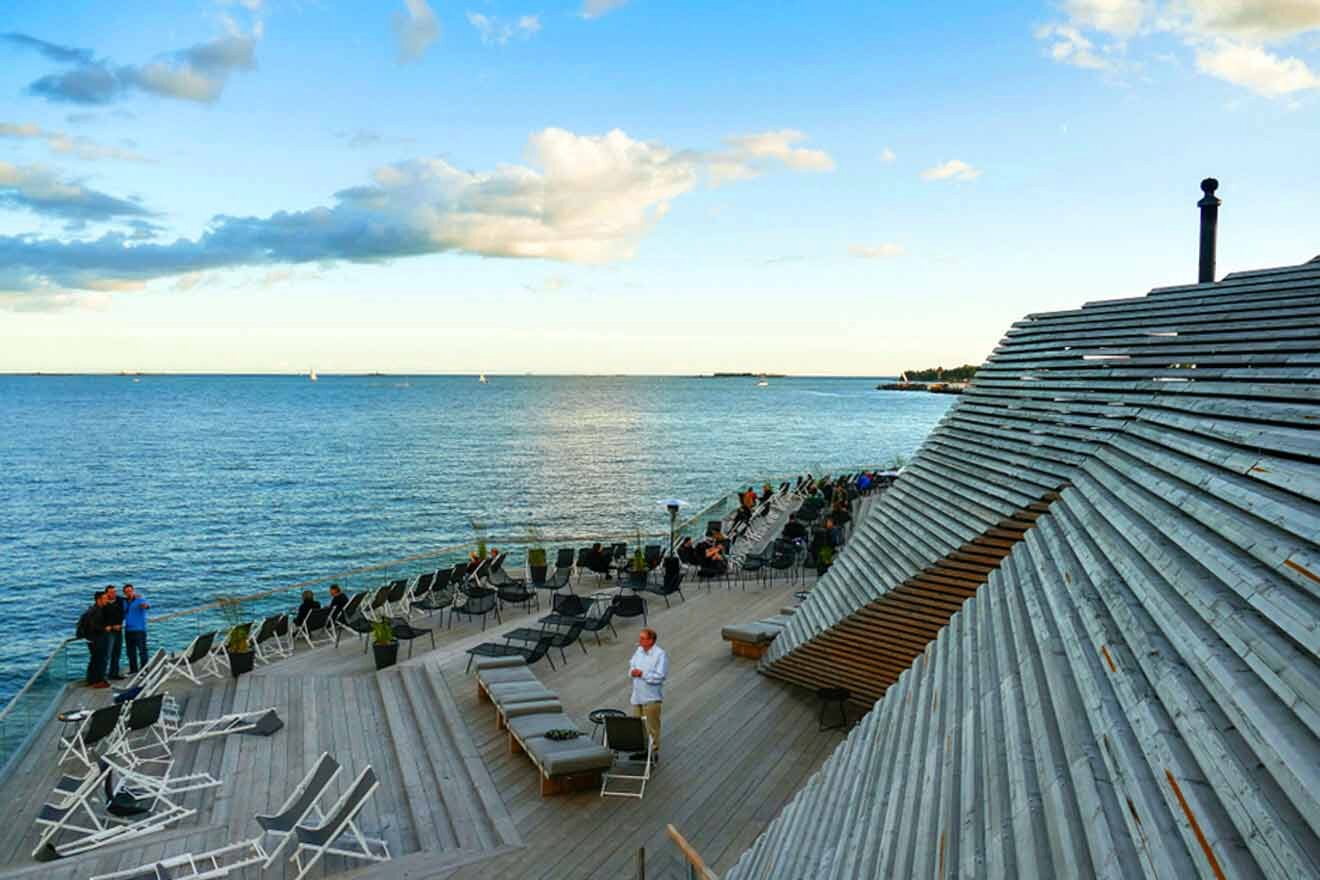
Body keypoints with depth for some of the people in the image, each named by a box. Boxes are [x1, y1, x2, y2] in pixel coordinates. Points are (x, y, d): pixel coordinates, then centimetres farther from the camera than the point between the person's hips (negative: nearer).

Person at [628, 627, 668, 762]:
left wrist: (642, 674, -22)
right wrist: (632, 671, -7)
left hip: (651, 697, -7)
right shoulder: (639, 650, 6)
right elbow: (632, 664, 15)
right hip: (637, 696, 7)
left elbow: (660, 676, -21)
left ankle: (653, 752, 15)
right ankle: (642, 750, 30)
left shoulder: (660, 655, -16)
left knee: (651, 727, 2)